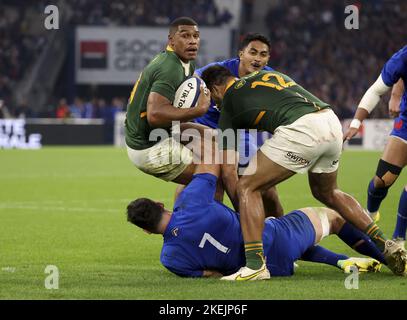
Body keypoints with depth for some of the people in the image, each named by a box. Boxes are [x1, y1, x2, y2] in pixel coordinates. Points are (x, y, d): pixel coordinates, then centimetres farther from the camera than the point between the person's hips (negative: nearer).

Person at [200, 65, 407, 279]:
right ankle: (386, 247, 28)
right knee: (327, 193, 31)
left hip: (301, 129, -7)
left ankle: (254, 264, -10)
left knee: (248, 188, 3)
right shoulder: (263, 75, 33)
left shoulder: (228, 102, 14)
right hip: (333, 124, 7)